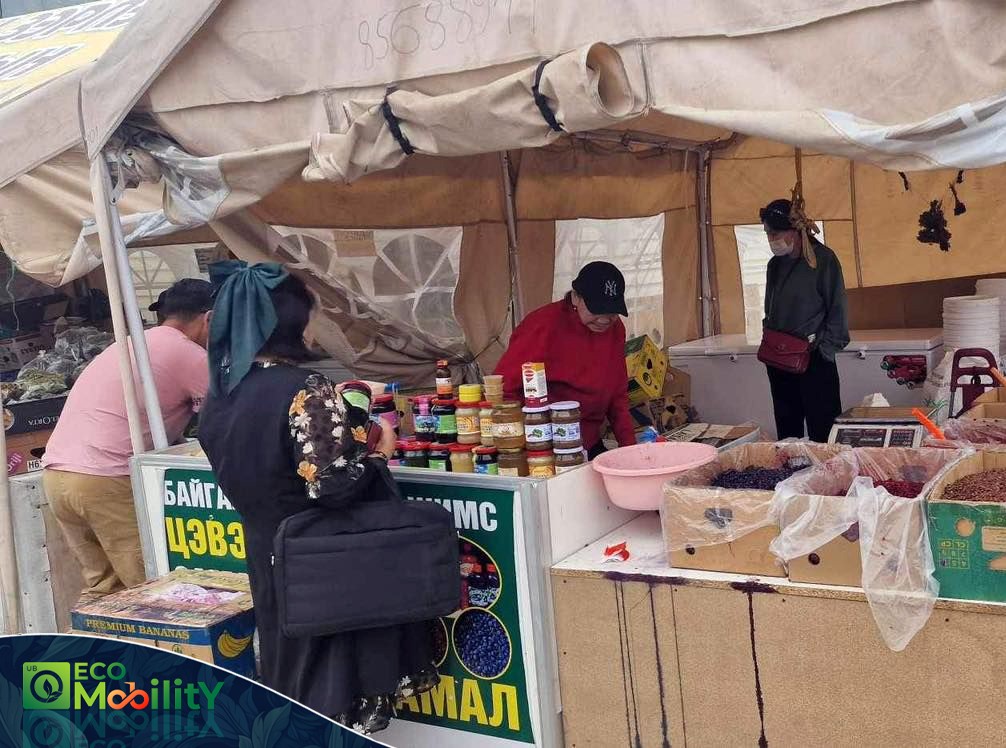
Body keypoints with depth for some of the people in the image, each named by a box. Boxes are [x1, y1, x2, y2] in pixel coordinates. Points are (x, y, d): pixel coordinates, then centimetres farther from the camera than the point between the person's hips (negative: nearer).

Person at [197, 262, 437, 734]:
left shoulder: (222, 393, 1)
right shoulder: (304, 390, -22)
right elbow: (331, 487, -26)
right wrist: (380, 453, -8)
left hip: (267, 558, 7)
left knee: (291, 668, 21)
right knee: (334, 676, 9)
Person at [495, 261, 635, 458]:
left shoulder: (615, 328, 3)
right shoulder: (544, 327, -18)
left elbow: (618, 394, 12)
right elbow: (504, 388, -18)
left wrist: (629, 446, 2)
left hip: (590, 446, 7)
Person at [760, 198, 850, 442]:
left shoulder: (823, 259, -6)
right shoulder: (775, 264, 13)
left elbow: (838, 309, -6)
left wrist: (824, 349, -11)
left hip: (814, 359, -6)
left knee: (822, 432, -6)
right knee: (786, 432, 10)